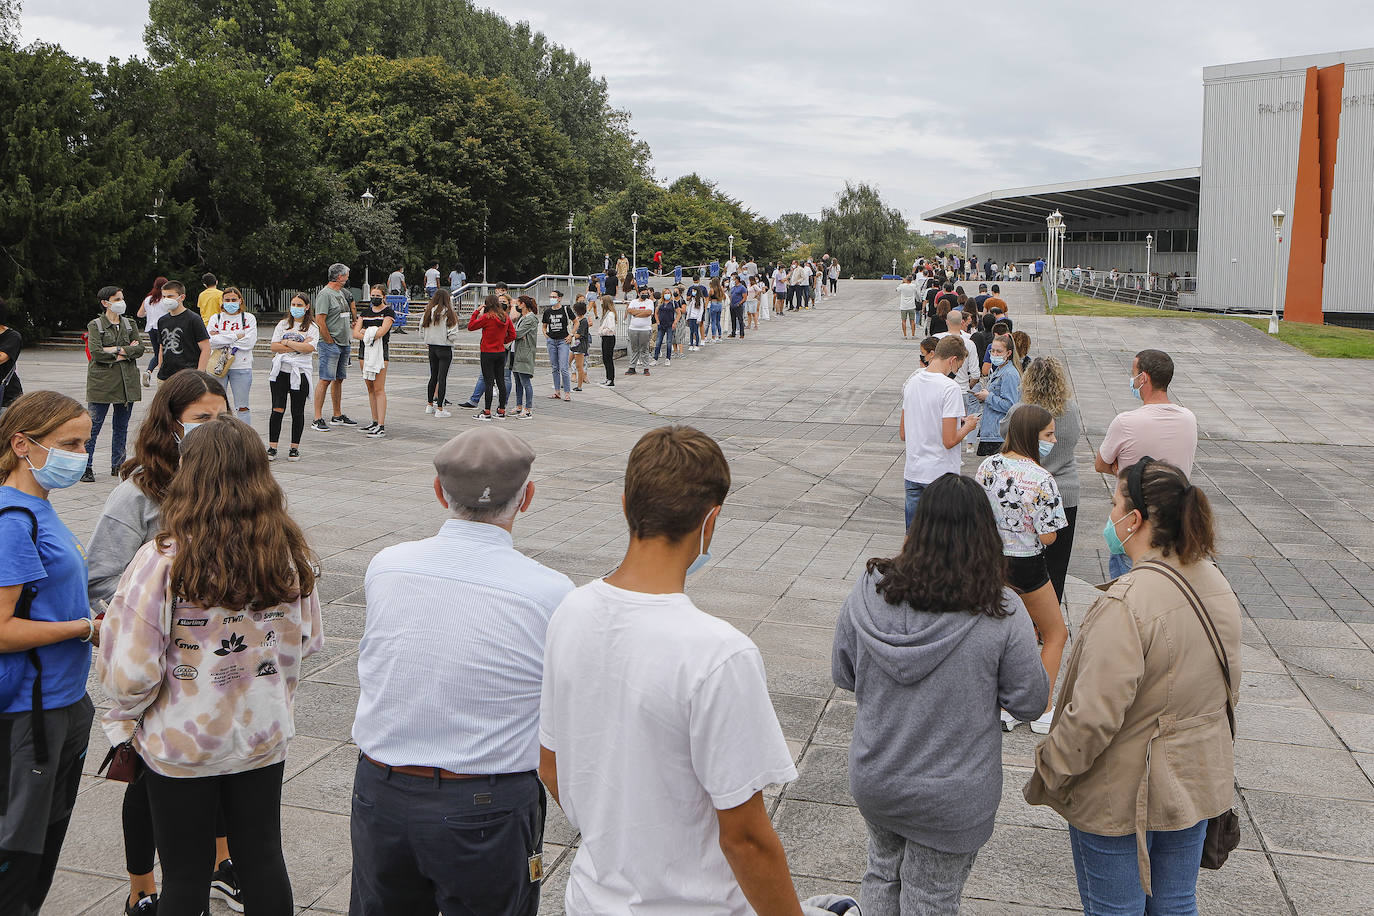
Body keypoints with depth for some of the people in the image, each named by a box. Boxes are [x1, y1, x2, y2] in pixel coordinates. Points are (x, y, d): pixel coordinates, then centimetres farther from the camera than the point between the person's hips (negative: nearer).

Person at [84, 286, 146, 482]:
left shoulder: (130, 324, 13)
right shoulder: (95, 325, 0)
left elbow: (140, 348, 0)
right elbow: (96, 352, -13)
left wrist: (116, 351, -12)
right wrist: (127, 350, -9)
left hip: (127, 382, 4)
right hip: (102, 382, -4)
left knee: (121, 426, 10)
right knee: (93, 425, -4)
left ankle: (118, 465, 19)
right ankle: (86, 467, 2)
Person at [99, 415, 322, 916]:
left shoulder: (163, 560, -22)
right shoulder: (291, 553, -10)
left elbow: (130, 671, -19)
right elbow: (305, 643, 2)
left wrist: (127, 720, 2)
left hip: (180, 744, -3)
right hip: (264, 736, 3)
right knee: (263, 861, 19)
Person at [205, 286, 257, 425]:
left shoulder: (249, 318, 4)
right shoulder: (216, 318, 9)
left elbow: (249, 343, -11)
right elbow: (210, 341, -7)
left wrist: (221, 339, -9)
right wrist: (236, 337, -12)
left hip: (241, 367, -2)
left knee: (242, 407, 3)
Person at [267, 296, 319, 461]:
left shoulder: (312, 327, 5)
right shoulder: (283, 324, 13)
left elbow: (309, 348, -11)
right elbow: (274, 347, 1)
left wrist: (287, 342, -6)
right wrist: (298, 346, -8)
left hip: (300, 373, -1)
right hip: (281, 371, 2)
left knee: (297, 412, 3)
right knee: (277, 410, -4)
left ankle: (295, 448, 13)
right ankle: (272, 448, -1)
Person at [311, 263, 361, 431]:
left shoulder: (342, 293, 16)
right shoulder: (325, 294, -12)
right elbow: (320, 320, -17)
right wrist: (330, 341, -15)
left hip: (344, 343, 9)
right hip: (330, 344, -9)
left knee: (339, 379, 13)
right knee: (325, 380, -10)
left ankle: (338, 416, 21)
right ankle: (317, 419, -9)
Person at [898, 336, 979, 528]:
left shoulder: (911, 382, 5)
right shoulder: (949, 388, -17)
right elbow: (949, 441, -21)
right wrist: (967, 426, 0)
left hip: (913, 474, 6)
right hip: (941, 476, -6)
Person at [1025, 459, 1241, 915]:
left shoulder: (1126, 604, -30)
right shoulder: (1216, 583, -3)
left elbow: (1094, 715, -28)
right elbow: (1229, 686, 10)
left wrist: (1048, 774, -13)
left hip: (1121, 795, -7)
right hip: (1197, 783, 8)